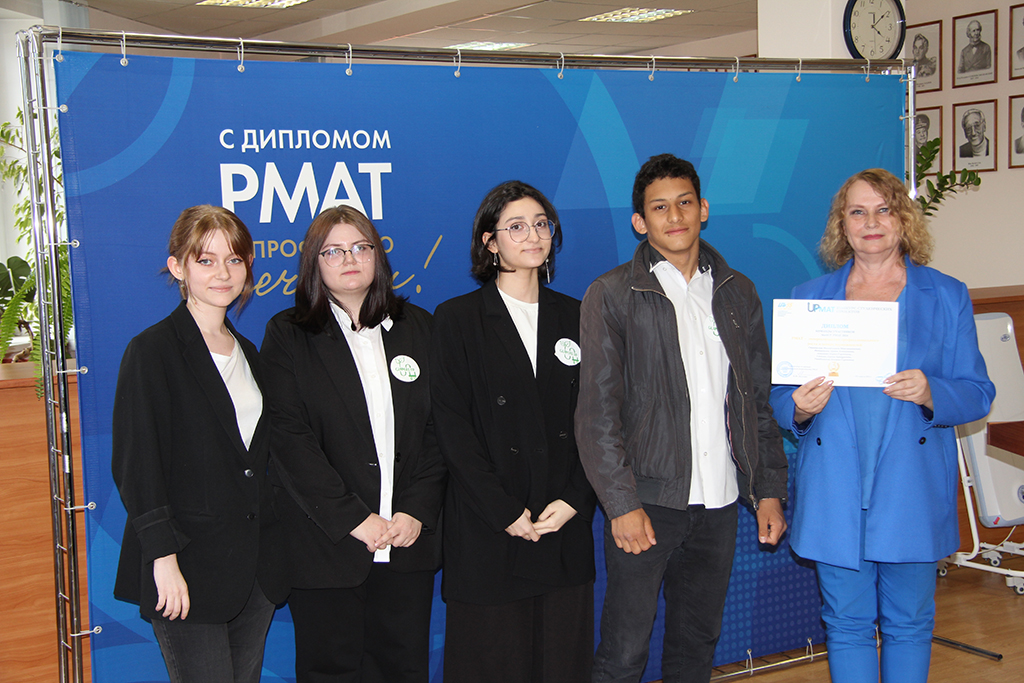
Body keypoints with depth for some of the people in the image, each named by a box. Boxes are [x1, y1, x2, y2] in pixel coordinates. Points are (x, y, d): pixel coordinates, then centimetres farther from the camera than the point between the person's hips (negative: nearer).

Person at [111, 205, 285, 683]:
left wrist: (274, 549, 11)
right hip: (187, 570, -6)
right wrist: (163, 558, -17)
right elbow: (134, 464, -11)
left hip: (256, 565, 7)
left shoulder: (246, 353, 14)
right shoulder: (152, 351, -7)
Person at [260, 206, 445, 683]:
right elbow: (289, 439, -7)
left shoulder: (417, 326, 10)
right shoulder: (287, 334, 2)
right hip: (326, 544, -2)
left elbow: (439, 428, 6)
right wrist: (353, 518, -14)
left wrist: (417, 511, -6)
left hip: (409, 538, 3)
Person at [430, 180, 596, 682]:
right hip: (487, 534, -3)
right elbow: (452, 427, -6)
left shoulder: (573, 317, 11)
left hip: (566, 528, 3)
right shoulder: (457, 319, 0)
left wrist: (574, 500, -6)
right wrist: (505, 513, -12)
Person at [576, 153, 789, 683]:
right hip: (647, 500, -4)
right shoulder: (611, 296, -3)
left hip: (719, 501, 4)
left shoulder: (737, 292, 11)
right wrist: (622, 503, -14)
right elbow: (597, 411, -7)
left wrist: (770, 490, 7)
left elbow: (759, 400, 14)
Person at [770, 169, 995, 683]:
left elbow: (977, 393, 2)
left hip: (913, 492, -1)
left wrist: (930, 394, -18)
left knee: (908, 624, 9)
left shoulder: (947, 297, 5)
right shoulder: (809, 299, 8)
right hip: (834, 495, 1)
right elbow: (780, 397, 9)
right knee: (846, 624, 9)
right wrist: (799, 408, -14)